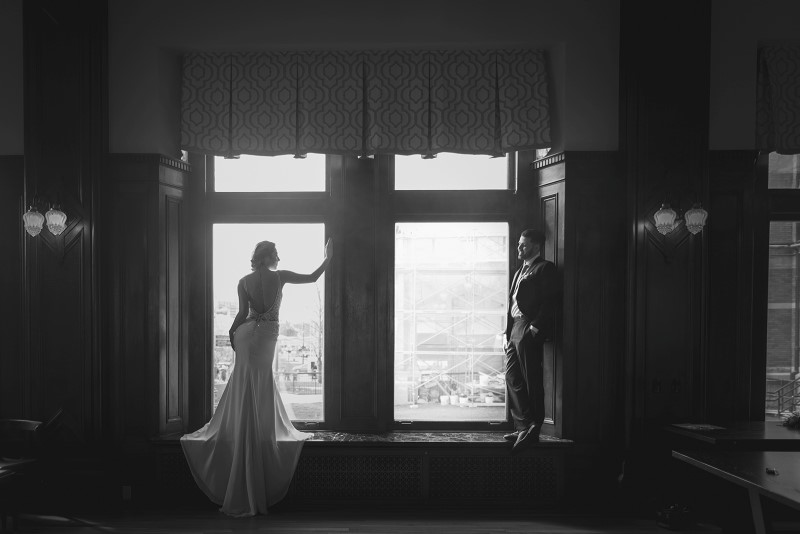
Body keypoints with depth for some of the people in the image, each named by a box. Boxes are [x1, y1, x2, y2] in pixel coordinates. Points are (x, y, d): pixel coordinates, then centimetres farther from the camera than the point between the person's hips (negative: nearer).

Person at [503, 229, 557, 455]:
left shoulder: (545, 268, -2)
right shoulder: (519, 272, 24)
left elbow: (548, 301, -12)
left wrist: (536, 326, -20)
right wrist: (506, 332, 16)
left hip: (529, 330, -9)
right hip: (514, 330, 9)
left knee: (532, 382, -5)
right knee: (512, 379, 7)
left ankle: (532, 430, 1)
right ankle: (523, 427, 13)